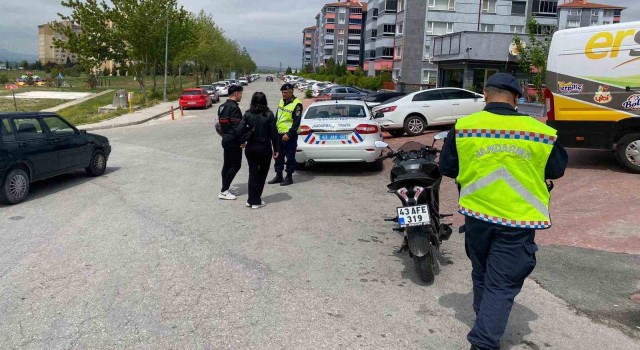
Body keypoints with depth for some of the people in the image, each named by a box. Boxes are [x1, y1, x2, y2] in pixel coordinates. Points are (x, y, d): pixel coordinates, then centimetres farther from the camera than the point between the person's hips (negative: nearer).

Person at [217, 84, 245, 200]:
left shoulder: (222, 107, 12)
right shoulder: (234, 108, -18)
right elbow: (238, 126, -21)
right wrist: (242, 141, -16)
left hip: (225, 139, 10)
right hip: (233, 141, -10)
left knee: (227, 164, 14)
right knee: (235, 165, -4)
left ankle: (225, 189, 19)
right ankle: (223, 191, -5)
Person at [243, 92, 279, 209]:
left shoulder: (247, 114, -5)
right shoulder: (269, 115, -9)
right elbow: (274, 133, -8)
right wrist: (276, 149, -1)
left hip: (250, 148, 2)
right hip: (265, 148, -2)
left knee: (253, 173, 11)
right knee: (262, 173, 11)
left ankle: (252, 200, 13)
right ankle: (256, 201, 11)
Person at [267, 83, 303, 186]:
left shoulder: (296, 104, -12)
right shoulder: (281, 102, 12)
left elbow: (296, 122, -15)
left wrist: (289, 134, -20)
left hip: (289, 135, -8)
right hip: (279, 133, 8)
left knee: (290, 156, 1)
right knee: (278, 155, 13)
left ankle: (289, 177, 10)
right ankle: (278, 176, 23)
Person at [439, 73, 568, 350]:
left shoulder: (463, 126, -6)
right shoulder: (541, 132, -7)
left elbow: (447, 168, 2)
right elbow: (557, 170, 7)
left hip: (477, 213, 3)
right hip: (519, 220, -2)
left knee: (481, 275, 24)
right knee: (502, 285, 5)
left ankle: (485, 321, 45)